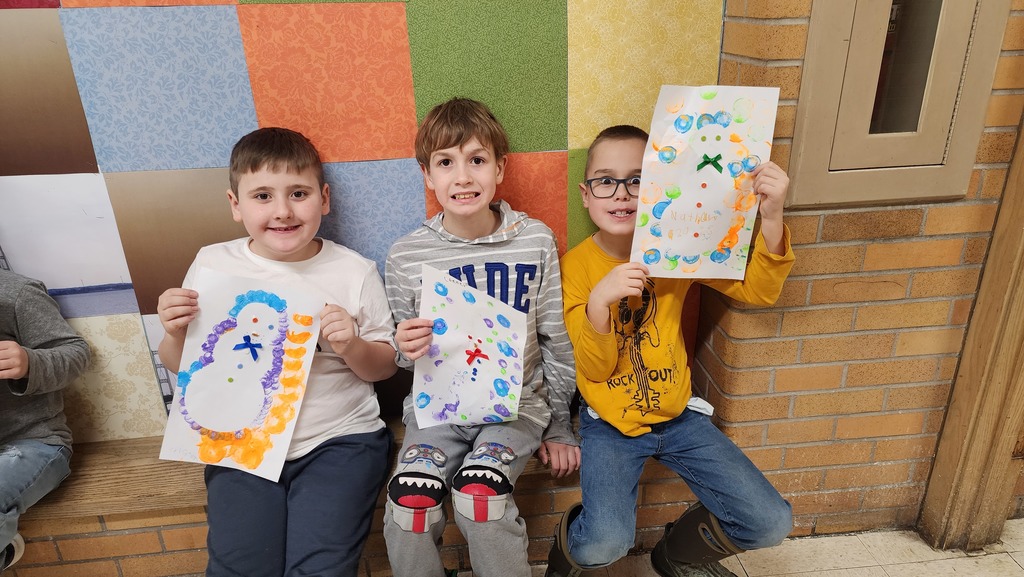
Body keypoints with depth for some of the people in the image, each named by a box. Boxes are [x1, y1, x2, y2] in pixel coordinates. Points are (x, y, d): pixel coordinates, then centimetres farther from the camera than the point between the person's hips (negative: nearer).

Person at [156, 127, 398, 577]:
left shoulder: (355, 272, -3)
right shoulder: (213, 264, 1)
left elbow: (384, 367, 4)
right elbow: (179, 366, 11)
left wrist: (352, 346, -17)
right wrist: (175, 332, -11)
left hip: (338, 438, -1)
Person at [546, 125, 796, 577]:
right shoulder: (575, 266, -10)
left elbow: (758, 290, -8)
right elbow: (595, 370, -11)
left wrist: (771, 217, -25)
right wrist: (598, 301, -30)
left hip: (678, 416, 4)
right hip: (610, 423, -3)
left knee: (772, 522, -4)